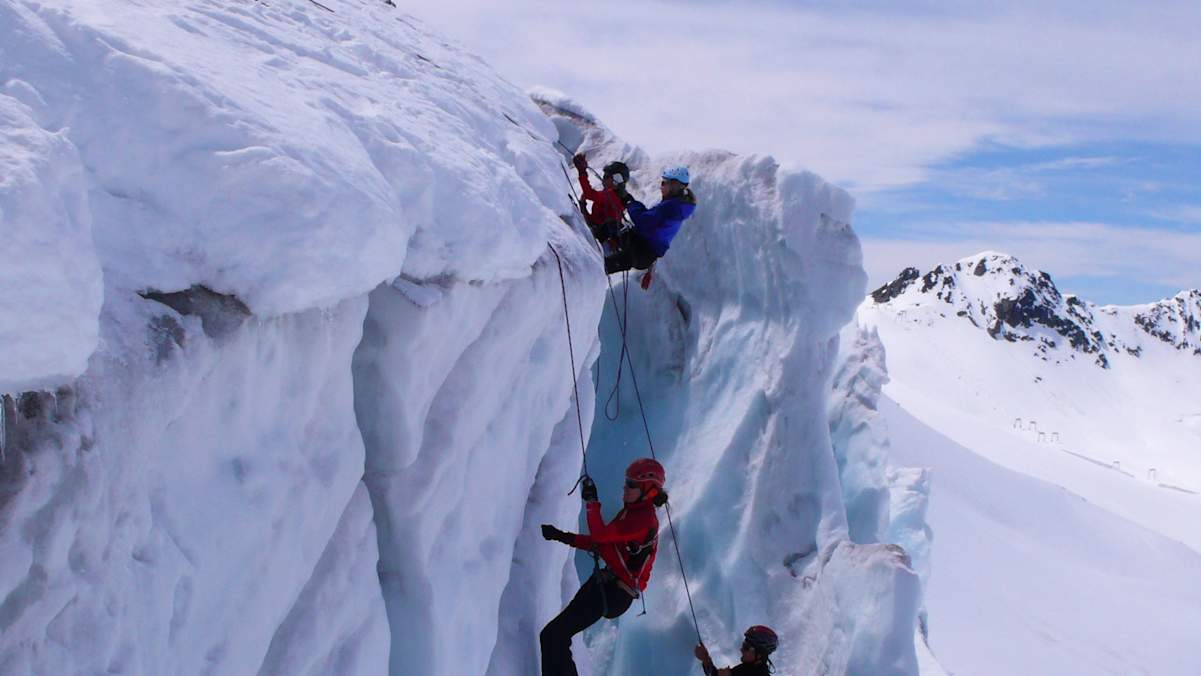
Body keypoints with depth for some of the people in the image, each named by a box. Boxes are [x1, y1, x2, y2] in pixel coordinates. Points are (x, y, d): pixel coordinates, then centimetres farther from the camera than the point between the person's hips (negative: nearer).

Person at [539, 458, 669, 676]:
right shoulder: (632, 512, 16)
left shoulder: (644, 520, -17)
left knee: (553, 635, -16)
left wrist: (591, 501, -10)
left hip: (614, 592, -10)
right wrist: (564, 537, 12)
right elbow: (602, 543, 20)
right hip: (606, 583, 10)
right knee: (557, 634, 13)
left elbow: (599, 535, -24)